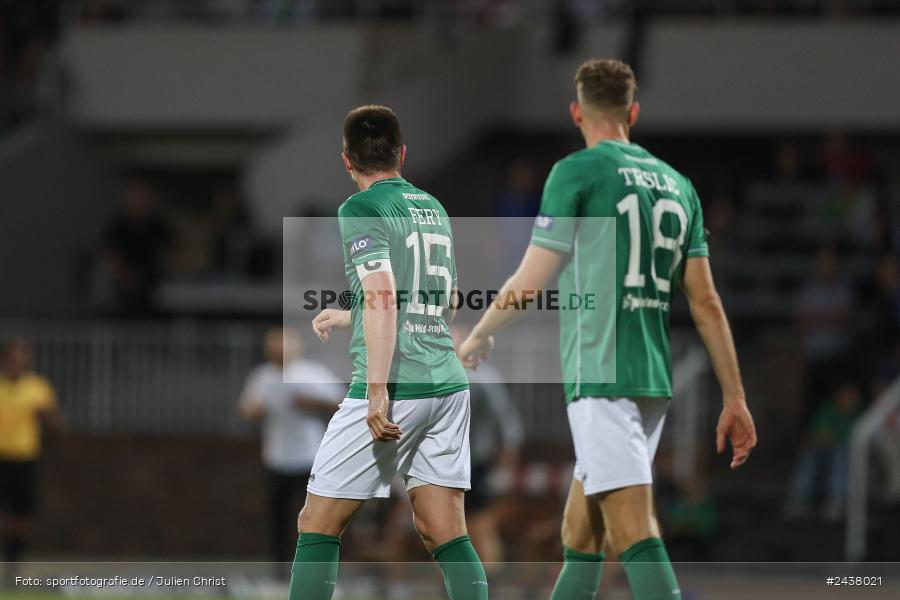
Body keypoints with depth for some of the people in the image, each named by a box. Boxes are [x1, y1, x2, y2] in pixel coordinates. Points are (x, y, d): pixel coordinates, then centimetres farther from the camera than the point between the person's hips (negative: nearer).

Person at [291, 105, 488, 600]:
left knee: (318, 524, 2)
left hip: (396, 391, -7)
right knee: (444, 534, 6)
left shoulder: (360, 209, -6)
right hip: (449, 385, 7)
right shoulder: (434, 208, 17)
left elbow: (382, 298, -19)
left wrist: (378, 392, -22)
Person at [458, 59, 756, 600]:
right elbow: (706, 302, 11)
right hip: (655, 379, 7)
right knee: (581, 529, 15)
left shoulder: (578, 172, -5)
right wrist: (734, 399, 11)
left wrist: (480, 335, 14)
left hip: (601, 377, -7)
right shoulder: (676, 184, 13)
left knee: (634, 527, -14)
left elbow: (531, 282, -5)